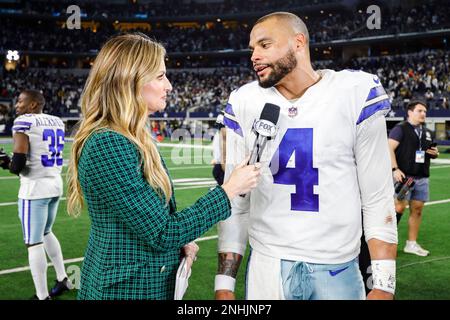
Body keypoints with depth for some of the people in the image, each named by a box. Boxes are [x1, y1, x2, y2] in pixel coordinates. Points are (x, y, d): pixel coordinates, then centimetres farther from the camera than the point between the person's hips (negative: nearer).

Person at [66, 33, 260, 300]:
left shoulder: (136, 138, 5)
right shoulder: (108, 146, -24)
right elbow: (162, 234, -24)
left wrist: (179, 240, -4)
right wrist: (229, 190, -17)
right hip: (128, 289, -8)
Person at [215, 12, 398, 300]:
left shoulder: (354, 93, -8)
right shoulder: (245, 104, -1)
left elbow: (378, 200, -5)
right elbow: (236, 203, 2)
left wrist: (383, 285, -7)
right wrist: (225, 283, 0)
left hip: (338, 270, -1)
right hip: (265, 267, 2)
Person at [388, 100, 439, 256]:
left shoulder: (427, 133, 18)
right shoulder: (400, 129, -4)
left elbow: (430, 152, 29)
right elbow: (390, 149, -13)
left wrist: (435, 153, 5)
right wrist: (395, 169, -22)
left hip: (422, 178, 7)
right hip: (404, 176, -7)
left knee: (417, 209, 7)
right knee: (399, 207, -11)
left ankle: (412, 244, 16)